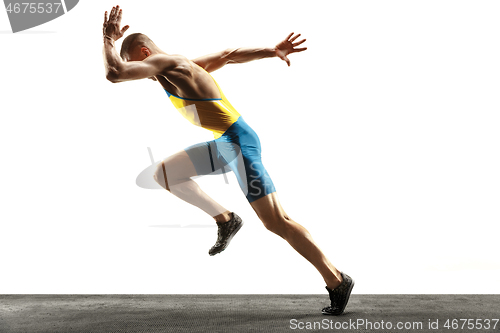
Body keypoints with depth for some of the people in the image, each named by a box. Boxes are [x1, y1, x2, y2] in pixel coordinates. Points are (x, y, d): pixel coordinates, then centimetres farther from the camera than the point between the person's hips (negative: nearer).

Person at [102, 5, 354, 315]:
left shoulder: (165, 63, -10)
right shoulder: (183, 64, 18)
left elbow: (114, 73, -20)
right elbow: (228, 54, 24)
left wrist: (109, 39, -3)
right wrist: (273, 51, 25)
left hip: (238, 143, -10)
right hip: (224, 144, 10)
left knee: (276, 222, -8)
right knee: (165, 173, 17)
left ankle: (337, 281, -2)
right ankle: (225, 219, 16)